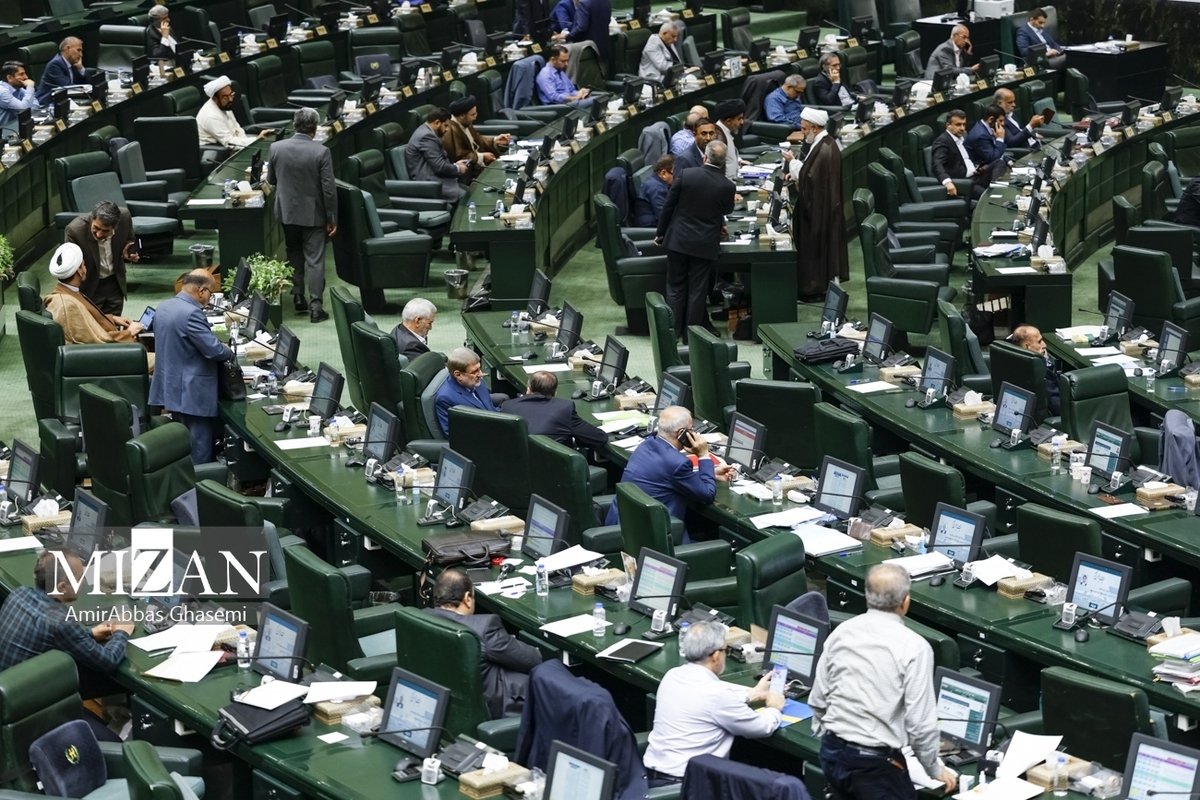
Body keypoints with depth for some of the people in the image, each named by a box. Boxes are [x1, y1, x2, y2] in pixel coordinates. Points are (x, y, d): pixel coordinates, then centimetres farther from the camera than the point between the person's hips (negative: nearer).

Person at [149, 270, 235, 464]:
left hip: (171, 387, 10)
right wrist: (230, 353, -1)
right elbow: (213, 350, -24)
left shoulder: (163, 307, 7)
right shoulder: (191, 313, -23)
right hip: (191, 392, -10)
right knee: (198, 447, 0)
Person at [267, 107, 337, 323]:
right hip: (313, 214, -3)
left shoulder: (277, 148, -8)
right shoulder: (321, 152, -17)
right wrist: (332, 218, -5)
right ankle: (316, 306, -2)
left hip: (287, 211, 3)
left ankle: (298, 298, 24)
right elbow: (329, 189, -14)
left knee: (294, 255, 22)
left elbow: (270, 180, 6)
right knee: (315, 260, 1)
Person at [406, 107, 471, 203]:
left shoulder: (426, 132, 15)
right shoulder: (427, 136, -18)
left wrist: (455, 164, 10)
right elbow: (439, 166, -20)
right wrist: (458, 169, -4)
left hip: (433, 178, 11)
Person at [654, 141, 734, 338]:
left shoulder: (685, 175, -11)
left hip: (677, 240, 0)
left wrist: (660, 233, 6)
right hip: (705, 244, 0)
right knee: (698, 290, 9)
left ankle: (673, 330, 16)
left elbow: (668, 206, -5)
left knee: (675, 287, 11)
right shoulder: (727, 186, -10)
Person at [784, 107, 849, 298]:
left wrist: (792, 161, -12)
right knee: (825, 244, 17)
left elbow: (809, 178, -24)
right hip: (827, 204, 10)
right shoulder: (827, 143, 7)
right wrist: (796, 173, 4)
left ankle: (816, 286, 9)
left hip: (819, 208, -10)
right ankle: (829, 279, 25)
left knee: (816, 245, 0)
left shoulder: (823, 149, -25)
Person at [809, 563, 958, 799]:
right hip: (876, 762, -6)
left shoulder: (841, 632, 3)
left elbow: (818, 700, 9)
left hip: (831, 753, 6)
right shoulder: (914, 647, -12)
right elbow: (920, 722, -11)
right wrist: (936, 769, 3)